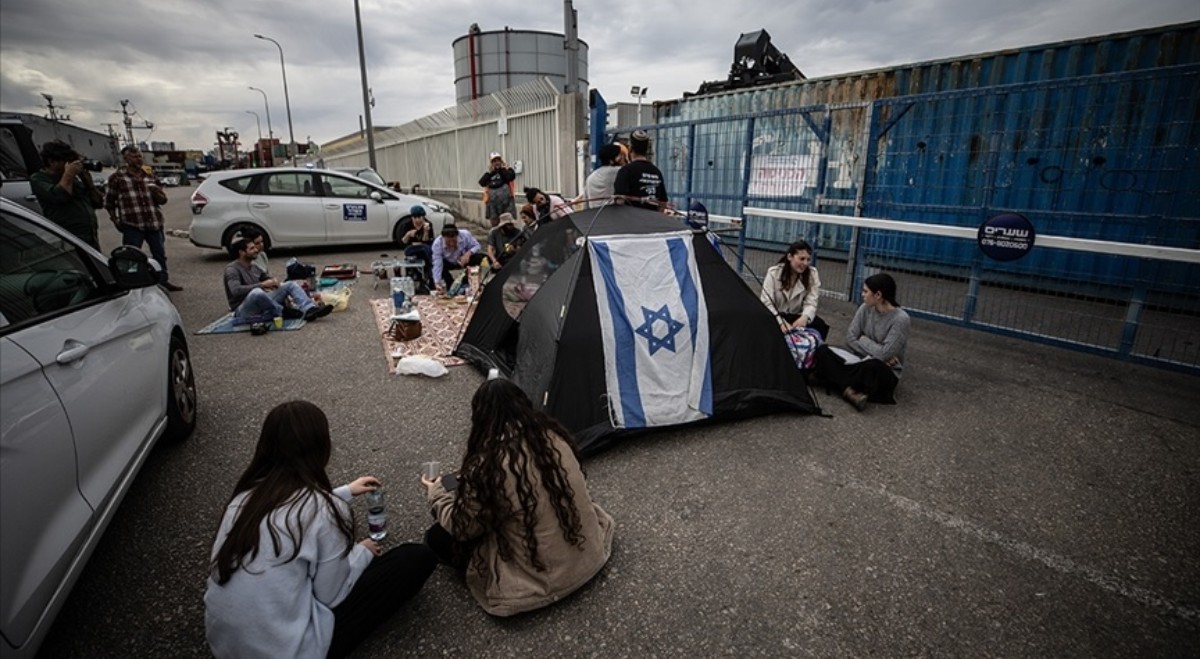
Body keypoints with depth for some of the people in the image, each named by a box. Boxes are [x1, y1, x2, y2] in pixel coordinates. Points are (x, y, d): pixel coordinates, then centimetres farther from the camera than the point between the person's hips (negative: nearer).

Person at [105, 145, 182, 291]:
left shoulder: (149, 175, 13)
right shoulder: (117, 177, 0)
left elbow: (163, 200, 15)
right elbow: (109, 202, 7)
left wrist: (157, 191, -7)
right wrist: (115, 221, 1)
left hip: (154, 223, 4)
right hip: (132, 226, -4)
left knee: (160, 255, 12)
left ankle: (164, 282, 24)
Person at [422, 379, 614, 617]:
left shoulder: (487, 463, -23)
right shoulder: (552, 434, -7)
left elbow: (463, 528, -7)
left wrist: (436, 493, 13)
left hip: (540, 578, -7)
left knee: (438, 536, 5)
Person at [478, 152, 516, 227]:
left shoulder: (507, 169, 6)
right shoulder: (489, 172, 16)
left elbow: (511, 177, -17)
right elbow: (481, 182, 3)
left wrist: (502, 169, -5)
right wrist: (489, 173, -3)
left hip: (505, 198, -4)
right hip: (492, 200, 4)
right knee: (494, 221, 12)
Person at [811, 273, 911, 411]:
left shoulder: (900, 318, -19)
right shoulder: (865, 308, -3)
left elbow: (884, 354, -24)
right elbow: (850, 339, -4)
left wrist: (863, 340, -8)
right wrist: (873, 353, -17)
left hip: (886, 371, -6)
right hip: (862, 360, 6)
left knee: (872, 366, -42)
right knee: (822, 351, -17)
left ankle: (849, 389, -11)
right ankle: (851, 391, -31)